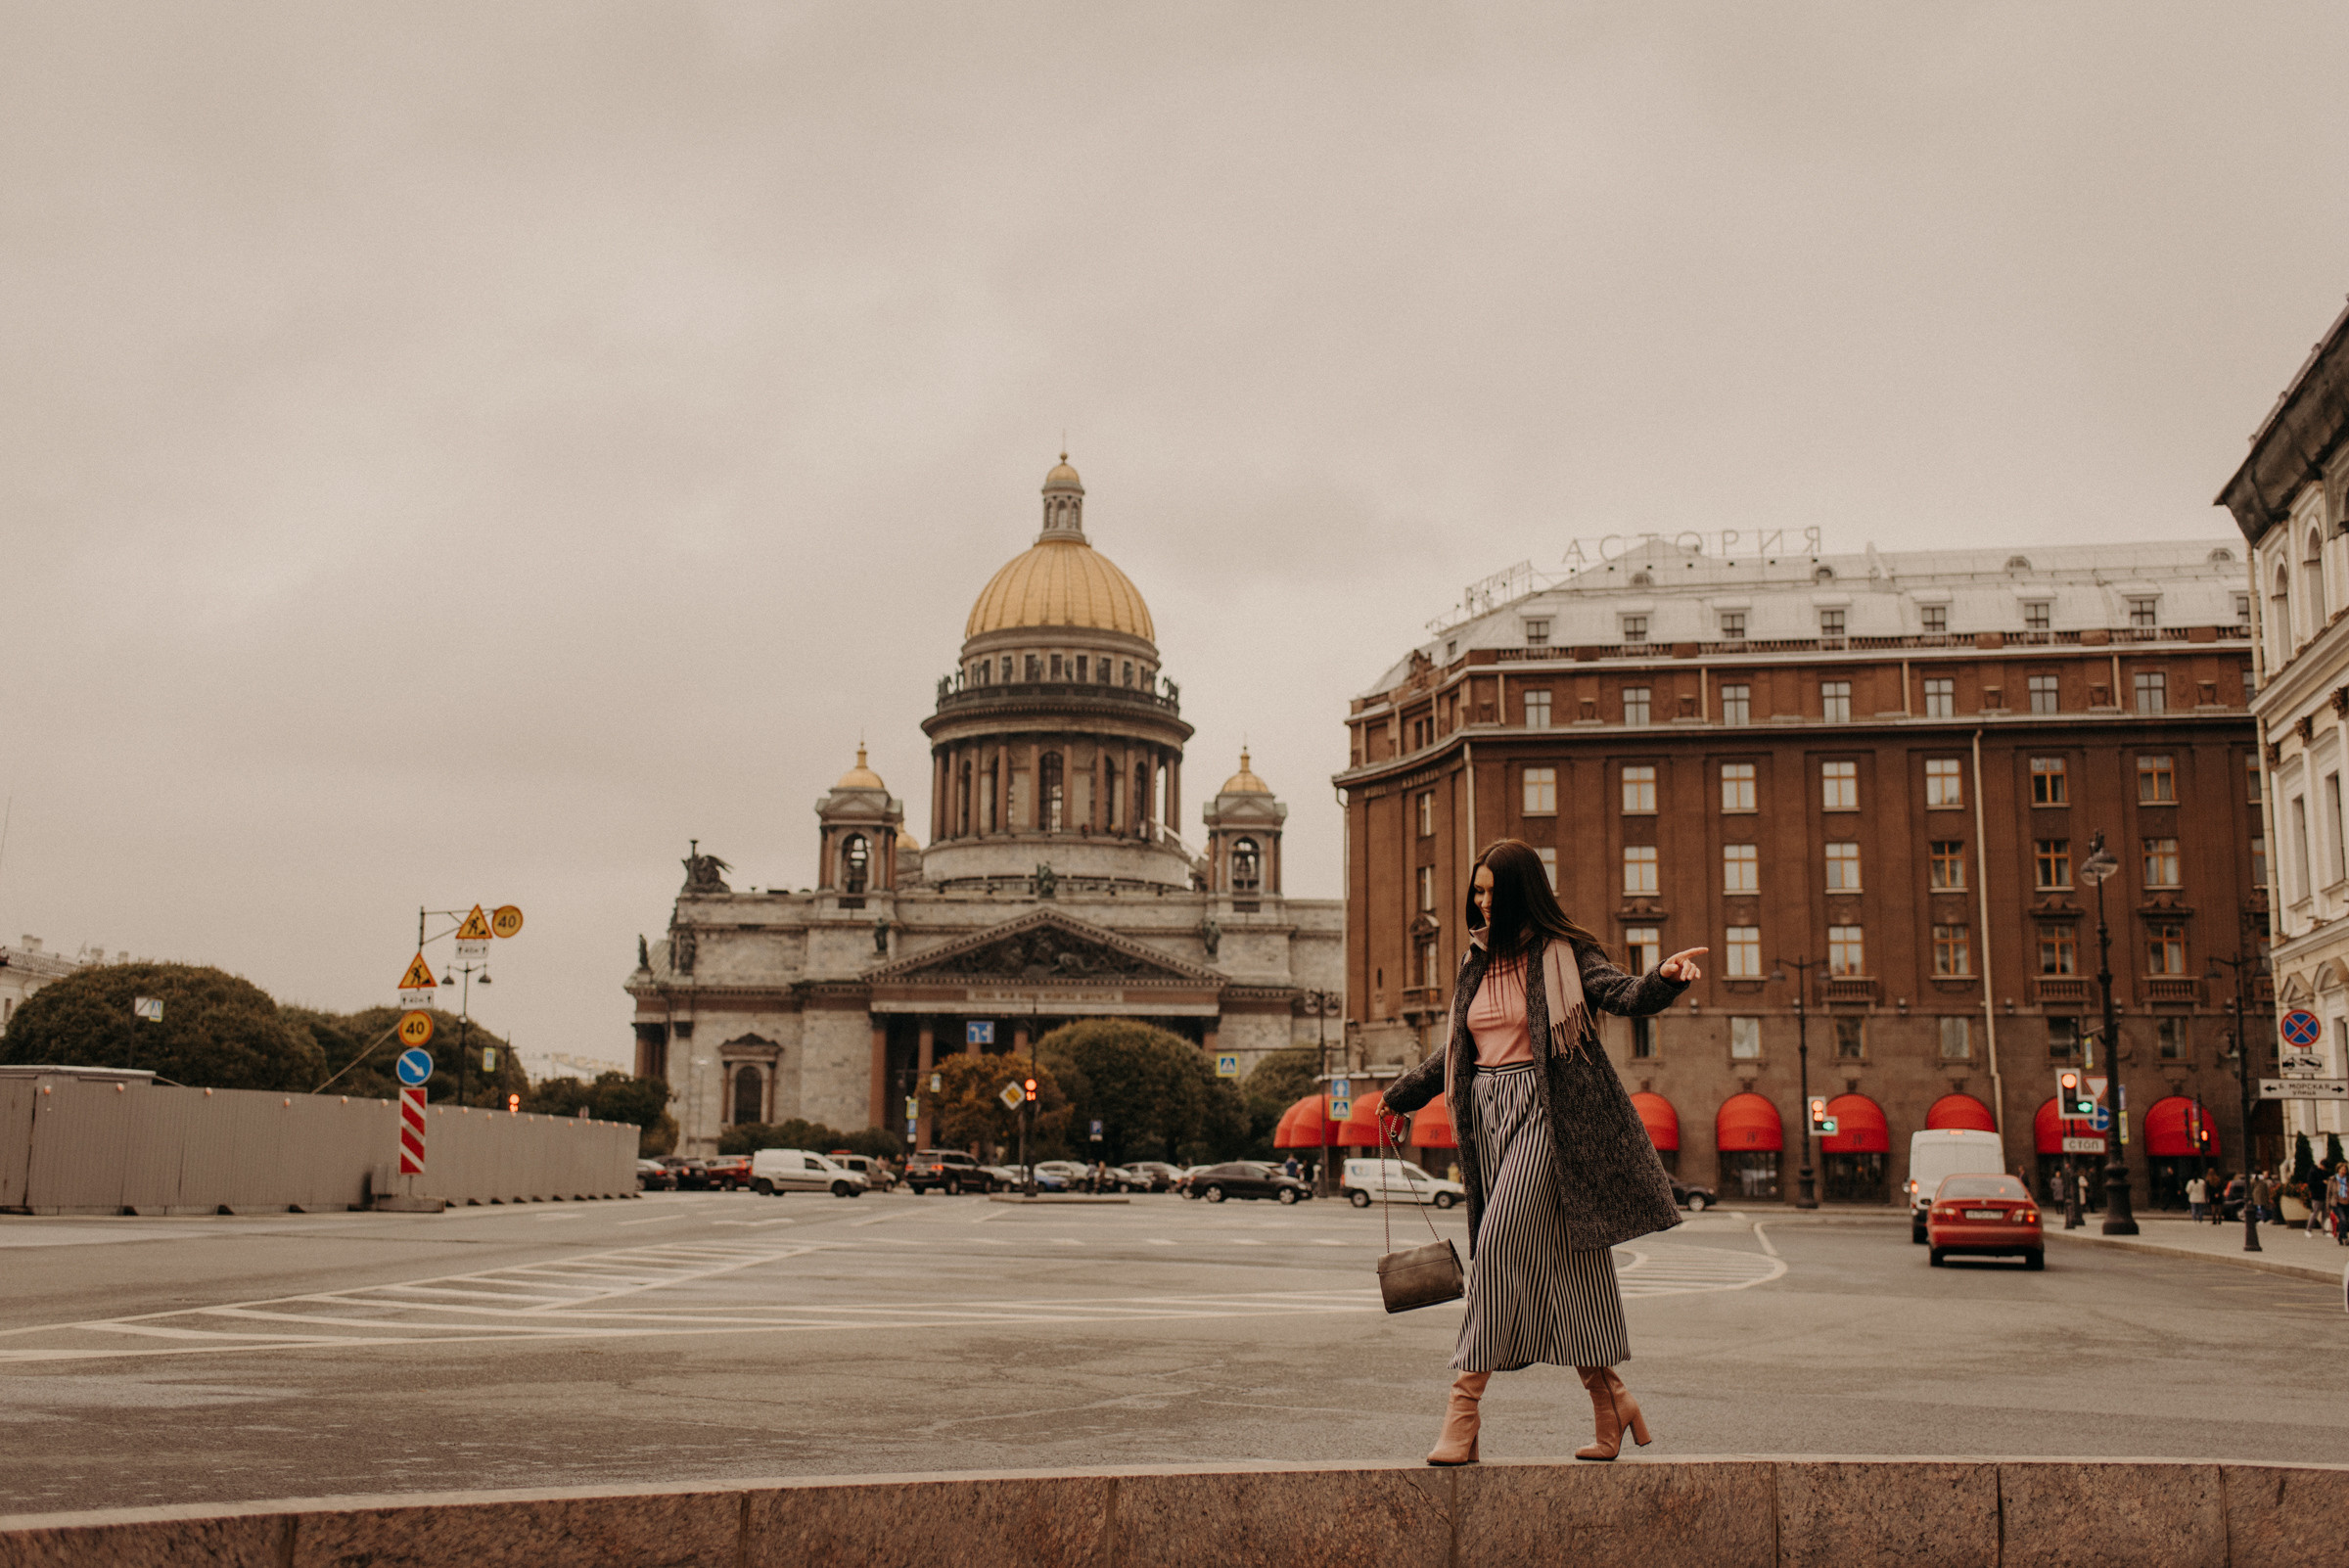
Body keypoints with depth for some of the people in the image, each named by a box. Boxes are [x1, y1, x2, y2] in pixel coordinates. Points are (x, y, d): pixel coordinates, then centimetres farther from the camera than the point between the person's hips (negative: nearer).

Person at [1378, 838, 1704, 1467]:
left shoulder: (1563, 954, -2)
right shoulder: (1477, 962, 16)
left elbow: (1625, 995, -15)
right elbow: (1457, 1050, 27)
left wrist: (1663, 978, -36)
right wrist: (1402, 1095, 32)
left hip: (1545, 1114, -6)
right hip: (1490, 1114, 6)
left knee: (1500, 1246, -15)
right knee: (1550, 1260, 7)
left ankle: (1465, 1400, -13)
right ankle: (1608, 1395, 15)